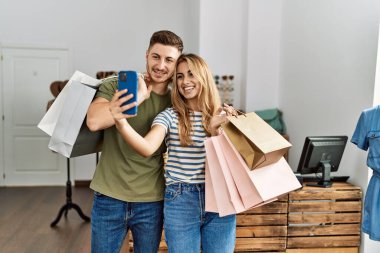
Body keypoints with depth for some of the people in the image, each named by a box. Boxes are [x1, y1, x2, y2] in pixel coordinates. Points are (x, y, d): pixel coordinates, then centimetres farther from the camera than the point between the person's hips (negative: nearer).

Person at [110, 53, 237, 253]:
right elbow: (147, 148, -23)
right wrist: (121, 122, -40)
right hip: (180, 201, -2)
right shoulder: (170, 116, -4)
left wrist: (215, 130, -14)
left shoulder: (222, 116, 6)